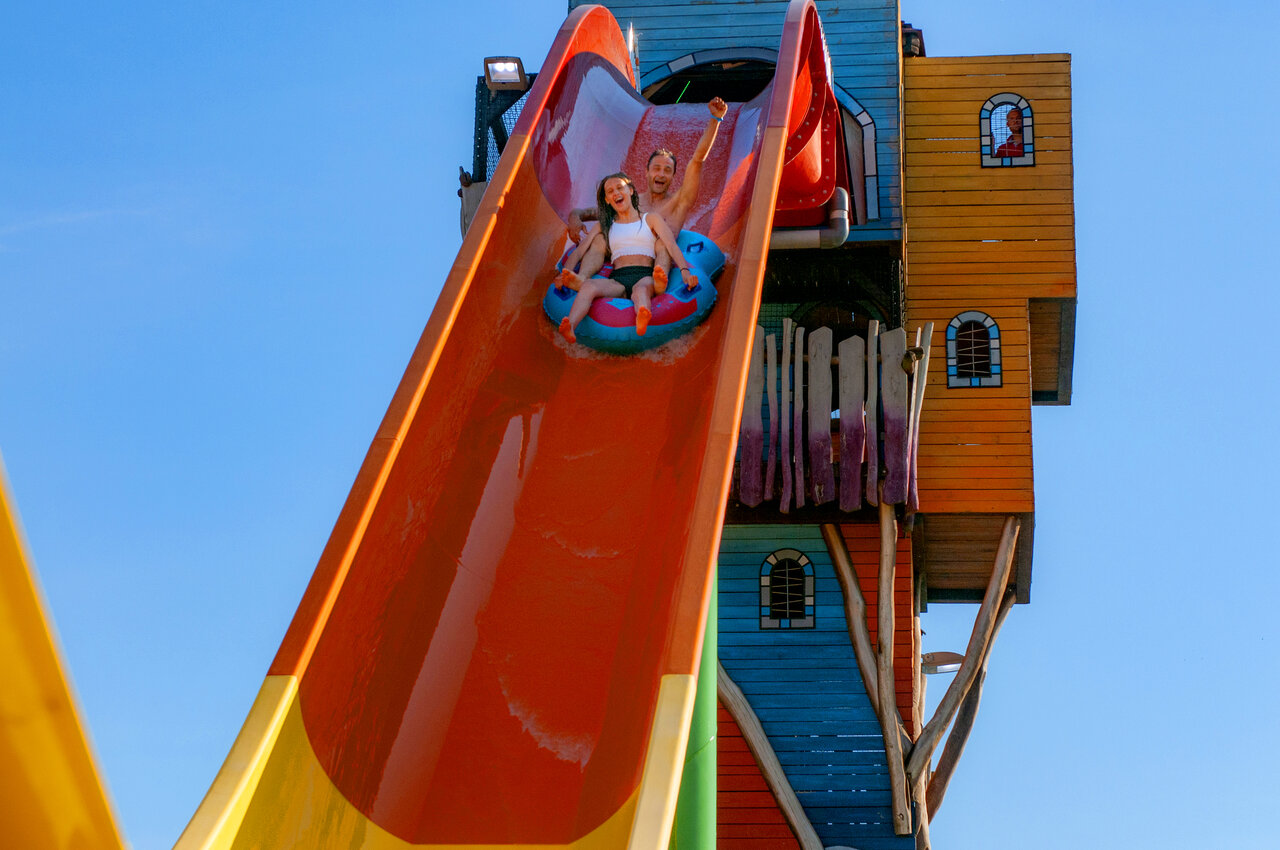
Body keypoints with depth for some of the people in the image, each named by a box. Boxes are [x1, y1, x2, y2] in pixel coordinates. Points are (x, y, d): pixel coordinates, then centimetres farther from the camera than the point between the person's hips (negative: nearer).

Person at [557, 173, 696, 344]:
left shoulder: (650, 219, 21)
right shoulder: (606, 226, 28)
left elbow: (671, 245, 7)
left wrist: (684, 271, -12)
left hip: (645, 277, -2)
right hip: (617, 280, 2)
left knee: (641, 290, -41)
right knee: (588, 285, -33)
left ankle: (642, 322, -76)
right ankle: (570, 328, -60)